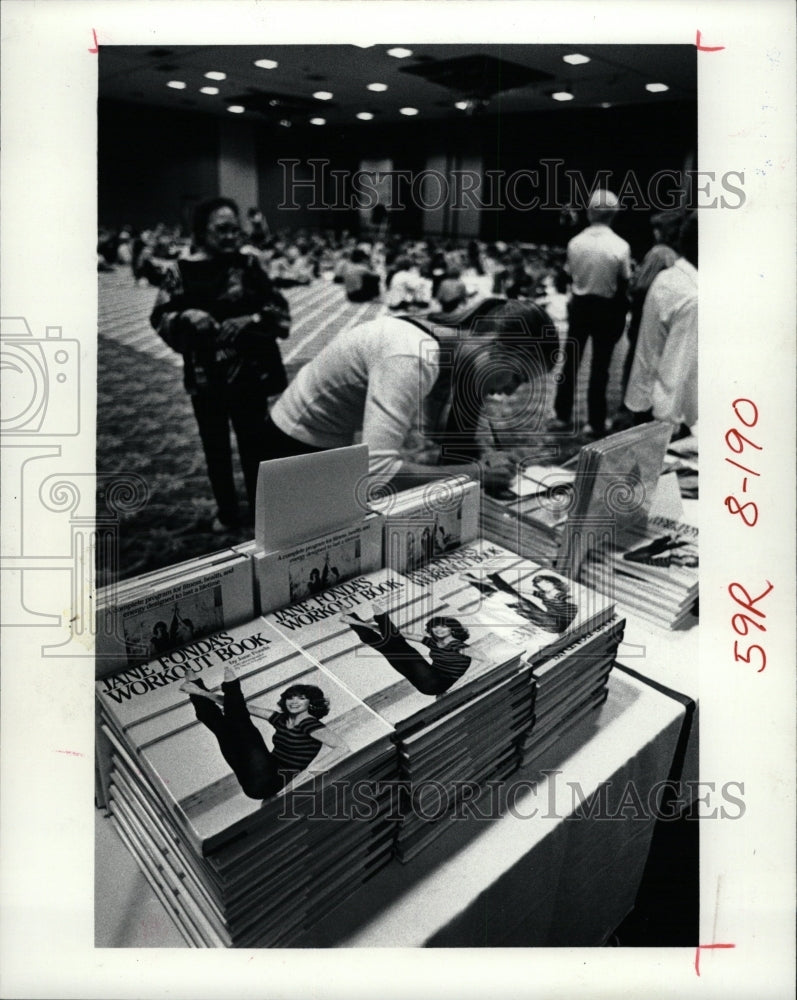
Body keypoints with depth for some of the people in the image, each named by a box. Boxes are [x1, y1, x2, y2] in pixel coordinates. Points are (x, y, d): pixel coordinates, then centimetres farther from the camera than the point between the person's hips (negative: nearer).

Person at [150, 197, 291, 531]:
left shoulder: (248, 265, -1)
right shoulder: (181, 271, -1)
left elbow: (279, 309, 0)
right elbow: (160, 317, 0)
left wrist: (251, 319, -17)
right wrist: (186, 317, -18)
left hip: (249, 371, 0)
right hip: (204, 374, 1)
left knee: (253, 441, 7)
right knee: (215, 446, 11)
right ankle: (226, 512, 28)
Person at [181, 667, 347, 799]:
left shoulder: (310, 724, -10)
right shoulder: (281, 719, 12)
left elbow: (342, 748, -24)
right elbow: (247, 708, 15)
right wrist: (201, 692, 16)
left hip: (268, 784, -8)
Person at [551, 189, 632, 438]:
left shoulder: (575, 243, -8)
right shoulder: (620, 246, -14)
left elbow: (571, 275, 0)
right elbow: (623, 283, -9)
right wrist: (621, 313, 4)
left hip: (579, 305, 2)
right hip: (606, 309, -2)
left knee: (571, 361, 13)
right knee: (600, 366, 7)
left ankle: (563, 415, 20)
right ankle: (595, 422, 12)